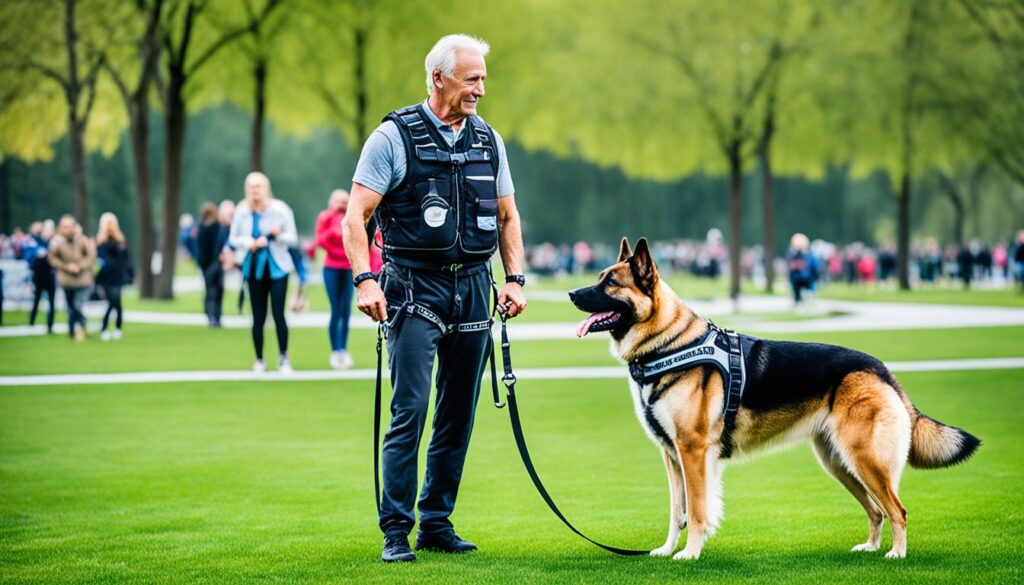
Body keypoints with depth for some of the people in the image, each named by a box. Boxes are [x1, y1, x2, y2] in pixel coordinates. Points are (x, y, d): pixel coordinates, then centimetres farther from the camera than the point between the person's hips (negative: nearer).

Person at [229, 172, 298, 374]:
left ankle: (283, 357, 3)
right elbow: (233, 239, 7)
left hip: (277, 268, -2)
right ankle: (259, 360, 15)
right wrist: (250, 243, -12)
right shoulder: (241, 212, 0)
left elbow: (292, 238, -3)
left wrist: (276, 236, -21)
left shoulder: (280, 209, -5)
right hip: (254, 268, 2)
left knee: (278, 314, -9)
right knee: (258, 317, 6)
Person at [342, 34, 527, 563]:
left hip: (473, 289, 5)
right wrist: (364, 280, -19)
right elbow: (356, 215, -7)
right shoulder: (394, 137, -5)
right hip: (415, 287, -5)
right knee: (410, 410, -10)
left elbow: (507, 216, 18)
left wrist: (515, 277, 6)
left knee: (458, 415, 7)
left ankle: (437, 523, 17)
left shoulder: (489, 141, 11)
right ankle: (396, 531, -3)